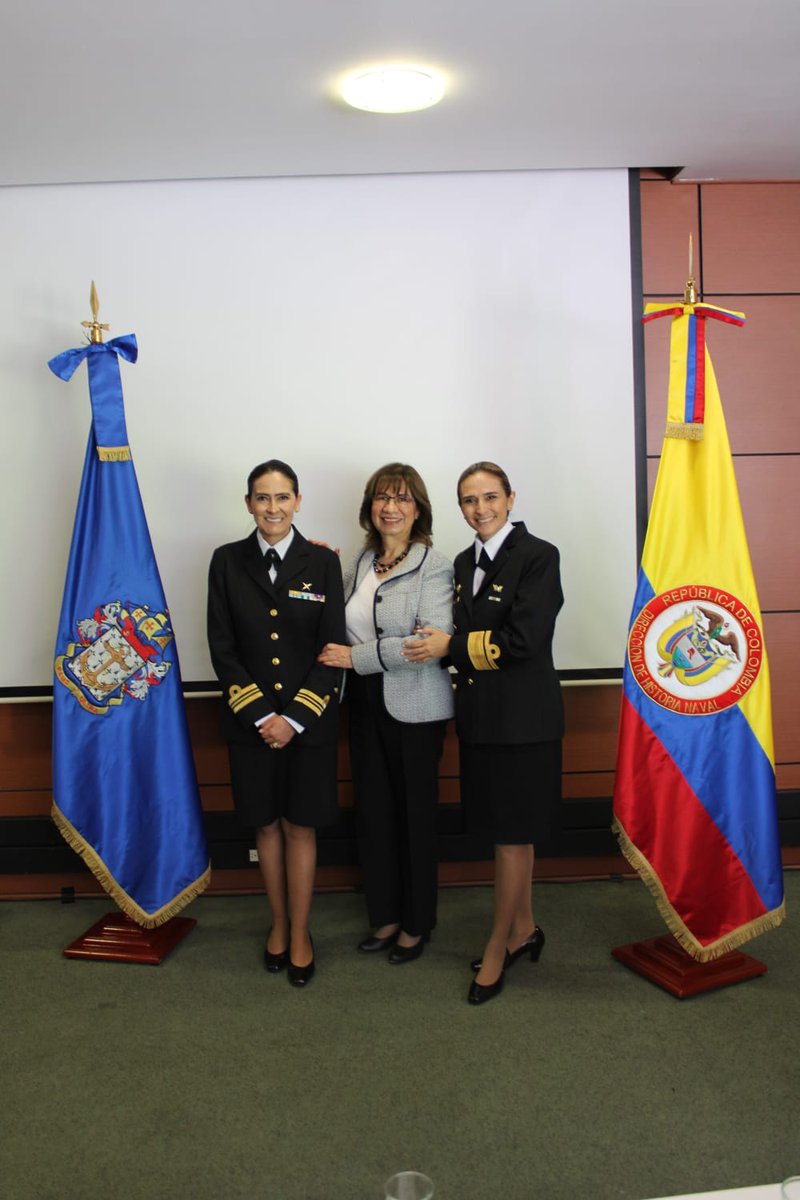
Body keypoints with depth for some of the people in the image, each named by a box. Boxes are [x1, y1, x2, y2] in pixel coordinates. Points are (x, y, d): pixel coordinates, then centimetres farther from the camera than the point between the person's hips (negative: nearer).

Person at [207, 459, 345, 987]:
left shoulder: (323, 562, -2)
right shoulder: (228, 561, 1)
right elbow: (223, 647, -2)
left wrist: (295, 718, -12)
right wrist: (260, 715, -10)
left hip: (310, 720, -1)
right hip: (251, 720, 2)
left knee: (300, 826, 7)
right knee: (267, 824, 14)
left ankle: (299, 934, 23)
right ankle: (278, 923, 32)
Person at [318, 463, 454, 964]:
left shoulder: (434, 566, -10)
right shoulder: (361, 563, 9)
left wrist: (357, 656, -17)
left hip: (415, 710, -6)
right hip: (367, 707, 6)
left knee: (415, 815, 8)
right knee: (373, 813, 12)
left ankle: (417, 923, 26)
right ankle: (386, 916, 30)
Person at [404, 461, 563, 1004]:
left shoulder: (538, 555, -11)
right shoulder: (465, 562, 12)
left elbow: (524, 639, -19)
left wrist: (451, 645, -14)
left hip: (523, 718, -7)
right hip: (480, 715, 7)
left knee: (512, 832, 4)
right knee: (512, 831, 17)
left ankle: (497, 949, 18)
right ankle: (524, 930, 33)